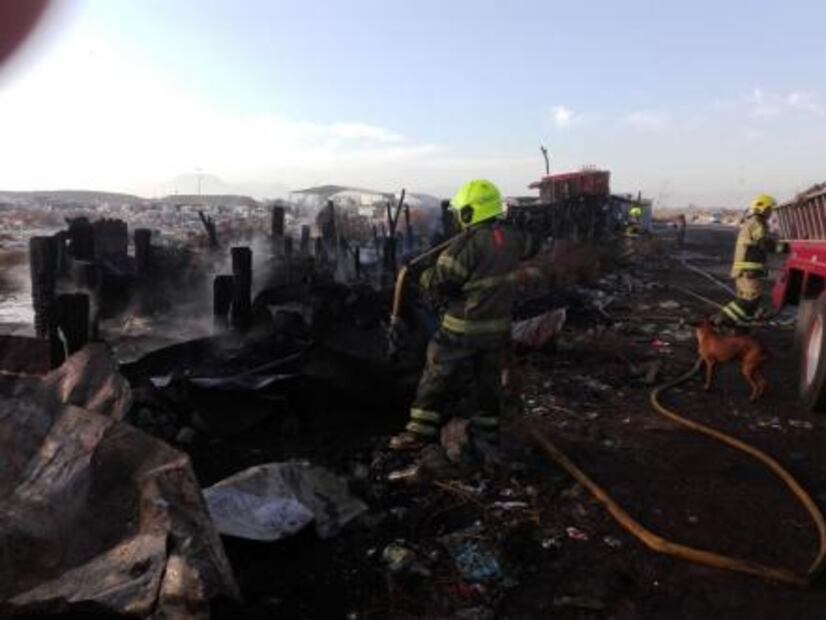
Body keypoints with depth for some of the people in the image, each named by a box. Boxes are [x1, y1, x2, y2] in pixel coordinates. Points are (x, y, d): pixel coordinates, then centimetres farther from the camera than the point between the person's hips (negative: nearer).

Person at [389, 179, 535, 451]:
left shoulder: (467, 243, -23)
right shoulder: (511, 236, -2)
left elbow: (436, 283, -20)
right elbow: (528, 247, 23)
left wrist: (423, 277, 1)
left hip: (463, 327, -6)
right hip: (498, 324, 6)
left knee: (437, 378, 6)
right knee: (489, 377, 20)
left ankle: (420, 431, 12)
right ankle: (488, 426, 31)